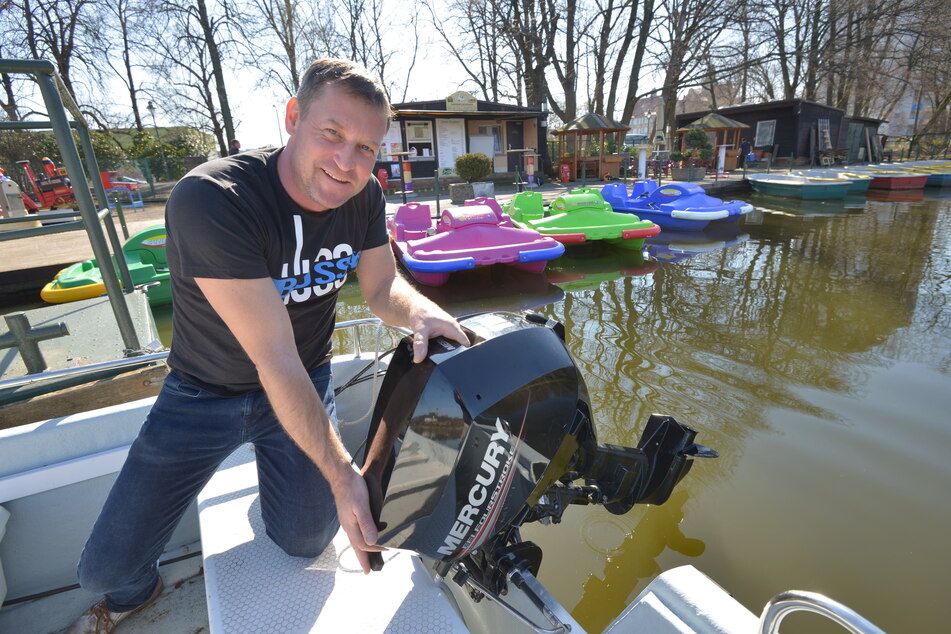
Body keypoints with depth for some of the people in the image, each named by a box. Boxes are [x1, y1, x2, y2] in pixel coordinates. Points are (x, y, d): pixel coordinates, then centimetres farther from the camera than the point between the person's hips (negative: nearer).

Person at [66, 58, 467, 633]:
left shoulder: (364, 197, -13)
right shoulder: (211, 200, -31)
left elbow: (382, 287, -4)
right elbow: (274, 358, -33)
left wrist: (419, 312, -29)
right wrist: (342, 475, -30)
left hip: (307, 383, 3)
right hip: (207, 392, -2)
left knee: (306, 542, 1)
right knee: (107, 567, 4)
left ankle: (280, 469, 35)